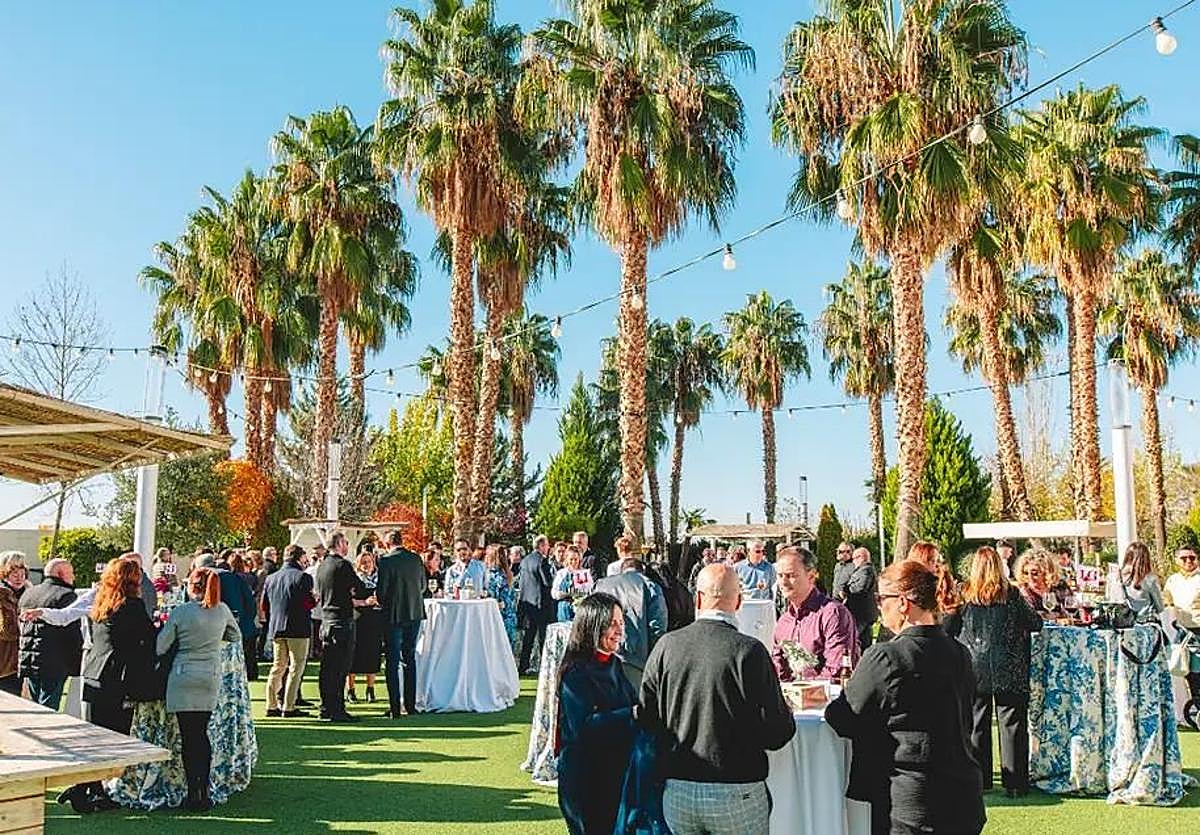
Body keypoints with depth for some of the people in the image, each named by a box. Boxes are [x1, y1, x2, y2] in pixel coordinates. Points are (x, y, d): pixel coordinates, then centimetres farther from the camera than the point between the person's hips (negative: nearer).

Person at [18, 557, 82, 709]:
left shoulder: (27, 594, 14)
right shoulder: (66, 595, -11)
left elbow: (21, 629, 18)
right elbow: (73, 634, -13)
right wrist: (78, 665, -6)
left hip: (27, 662, 8)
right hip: (53, 665, -7)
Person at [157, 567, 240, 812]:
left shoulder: (179, 612, -9)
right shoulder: (222, 610, 0)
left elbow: (160, 648, -4)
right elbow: (236, 636, 17)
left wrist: (162, 626, 13)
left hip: (183, 678, -3)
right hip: (211, 678, 3)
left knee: (189, 737, 3)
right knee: (202, 734, 12)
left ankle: (194, 794, 2)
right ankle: (204, 791, 11)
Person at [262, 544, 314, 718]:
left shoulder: (270, 578, 11)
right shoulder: (303, 577, -9)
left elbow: (264, 607, 12)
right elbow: (307, 604, -15)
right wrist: (315, 599, 5)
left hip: (276, 628, 6)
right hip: (297, 629, -6)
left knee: (278, 666, 15)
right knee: (296, 667, 0)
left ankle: (272, 705, 15)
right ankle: (288, 707, -2)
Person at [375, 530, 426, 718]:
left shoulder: (386, 561, -13)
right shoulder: (416, 559, 2)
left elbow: (381, 590, -12)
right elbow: (423, 585, 10)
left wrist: (382, 602, 9)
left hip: (394, 615, -5)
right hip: (414, 614, 5)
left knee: (392, 662, 3)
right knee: (410, 658, 15)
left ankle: (395, 708, 3)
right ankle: (410, 705, 18)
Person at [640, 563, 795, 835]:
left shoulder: (666, 645, -5)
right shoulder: (749, 651, -15)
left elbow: (645, 717, 2)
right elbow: (776, 734, -14)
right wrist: (786, 716, 9)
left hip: (676, 793, 3)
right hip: (736, 793, -3)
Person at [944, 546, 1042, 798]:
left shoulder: (964, 595, -3)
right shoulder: (1012, 594, -4)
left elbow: (947, 629, -1)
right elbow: (1035, 624, 1)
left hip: (973, 670, 1)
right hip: (1008, 670, -1)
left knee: (976, 724, 11)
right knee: (1012, 724, 6)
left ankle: (978, 780, 17)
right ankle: (1015, 783, 8)